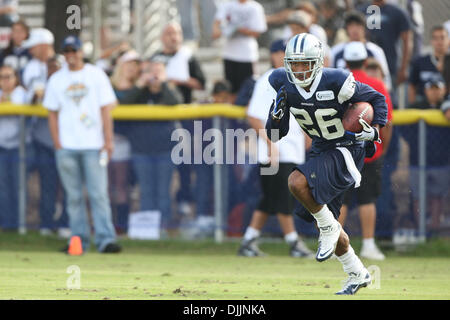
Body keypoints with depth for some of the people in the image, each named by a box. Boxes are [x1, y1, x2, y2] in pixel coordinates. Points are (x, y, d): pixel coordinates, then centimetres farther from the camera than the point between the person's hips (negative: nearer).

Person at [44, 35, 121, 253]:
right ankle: (80, 240, 7)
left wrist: (108, 140, -5)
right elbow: (52, 113, 12)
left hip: (93, 145, -2)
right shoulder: (56, 80, 11)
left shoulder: (96, 75, 6)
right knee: (74, 196, 2)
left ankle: (105, 239, -13)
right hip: (66, 147, 2)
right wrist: (57, 144, 1)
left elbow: (105, 109, 3)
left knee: (98, 193, -9)